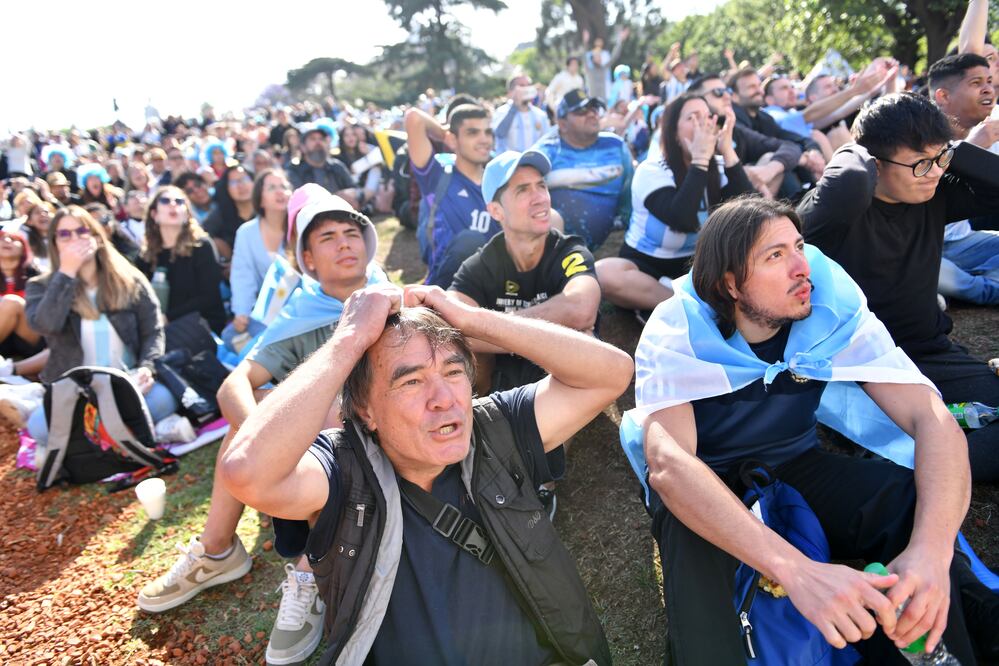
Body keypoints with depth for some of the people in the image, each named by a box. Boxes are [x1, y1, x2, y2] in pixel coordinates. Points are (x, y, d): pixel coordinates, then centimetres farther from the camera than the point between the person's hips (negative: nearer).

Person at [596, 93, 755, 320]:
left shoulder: (718, 167, 0)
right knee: (603, 273, -35)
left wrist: (728, 150, -21)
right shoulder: (651, 170, -14)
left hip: (695, 266, 4)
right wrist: (700, 158, -28)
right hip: (644, 264, -4)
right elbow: (685, 221, -32)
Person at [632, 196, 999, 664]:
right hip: (709, 480, -3)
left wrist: (931, 549, -42)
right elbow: (667, 464, -40)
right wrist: (797, 571, -52)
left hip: (796, 464, 3)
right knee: (692, 539, -38)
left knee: (910, 501, -25)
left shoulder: (835, 306, -16)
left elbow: (933, 418, -23)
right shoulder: (677, 332, -25)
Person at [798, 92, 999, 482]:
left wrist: (951, 152, -3)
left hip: (929, 354, 7)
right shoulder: (845, 202, -16)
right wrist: (855, 153, -17)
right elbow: (848, 185, -40)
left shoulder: (934, 195, 6)